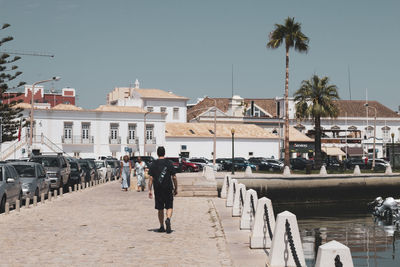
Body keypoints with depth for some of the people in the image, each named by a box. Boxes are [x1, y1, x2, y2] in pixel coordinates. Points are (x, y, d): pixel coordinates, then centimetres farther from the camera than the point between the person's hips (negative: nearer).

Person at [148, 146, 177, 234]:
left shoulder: (153, 164, 1)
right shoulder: (169, 163, -2)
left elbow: (151, 178, -2)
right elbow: (174, 177, -2)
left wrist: (149, 190, 1)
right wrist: (176, 188, 8)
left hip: (158, 189, 1)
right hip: (168, 188, -1)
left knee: (160, 209, 11)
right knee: (169, 207, 5)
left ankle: (162, 227, 16)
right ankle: (168, 219, -23)